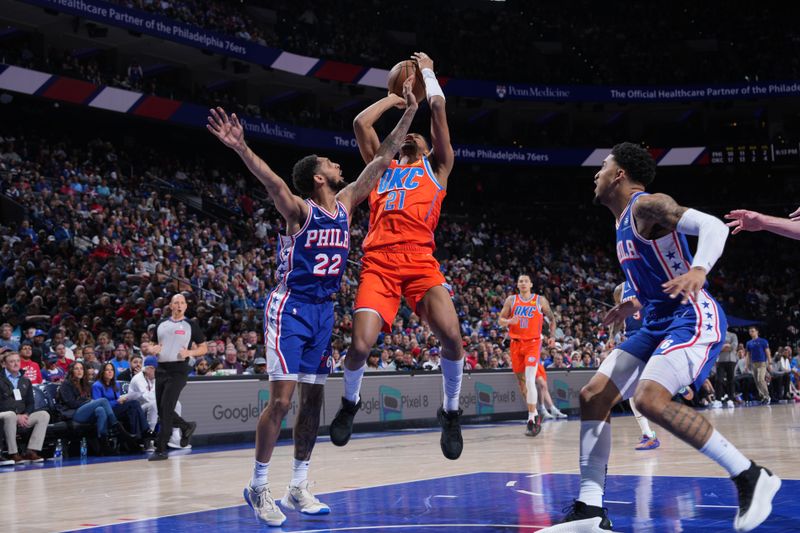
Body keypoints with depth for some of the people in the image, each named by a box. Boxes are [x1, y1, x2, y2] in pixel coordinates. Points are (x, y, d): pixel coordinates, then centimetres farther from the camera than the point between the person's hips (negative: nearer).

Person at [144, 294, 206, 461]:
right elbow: (151, 345, 22)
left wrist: (189, 352, -14)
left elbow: (203, 348, 5)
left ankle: (161, 450, -7)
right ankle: (187, 426, 33)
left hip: (178, 370, -5)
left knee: (166, 409, -12)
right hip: (161, 369, 5)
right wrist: (152, 349, -1)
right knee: (162, 410, 7)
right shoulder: (161, 324, 14)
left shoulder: (191, 325, 2)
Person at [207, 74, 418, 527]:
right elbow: (271, 181, -30)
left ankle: (299, 487, 16)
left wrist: (409, 113, 7)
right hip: (291, 308, -7)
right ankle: (259, 487, -1)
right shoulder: (299, 211, -11)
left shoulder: (346, 203, 8)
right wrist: (241, 148, -49)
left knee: (314, 397, 8)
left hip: (324, 311, 7)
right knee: (282, 398, -12)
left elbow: (382, 159, 9)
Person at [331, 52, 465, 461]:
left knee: (451, 335, -20)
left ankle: (450, 411, 4)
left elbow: (438, 109, 18)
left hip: (420, 261, -1)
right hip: (378, 263, 1)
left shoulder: (436, 167, 24)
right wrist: (395, 97, 33)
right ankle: (350, 402, 18)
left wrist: (427, 72, 31)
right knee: (361, 345, -14)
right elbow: (361, 123, 20)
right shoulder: (382, 166, 28)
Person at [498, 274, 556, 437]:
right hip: (516, 343, 4)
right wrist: (509, 321, -15)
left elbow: (551, 318, 12)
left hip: (533, 343, -4)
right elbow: (500, 320, 7)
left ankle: (531, 420, -16)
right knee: (521, 381, 10)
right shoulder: (511, 300, 6)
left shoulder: (540, 300, 2)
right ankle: (534, 413, 27)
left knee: (530, 381, -18)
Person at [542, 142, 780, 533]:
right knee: (593, 396, 1)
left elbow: (713, 225, -25)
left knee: (650, 400, -28)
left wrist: (699, 270, -43)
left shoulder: (646, 205, -12)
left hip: (693, 319, -10)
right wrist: (632, 302, 12)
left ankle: (750, 477, -15)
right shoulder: (624, 223, 16)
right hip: (657, 324, 10)